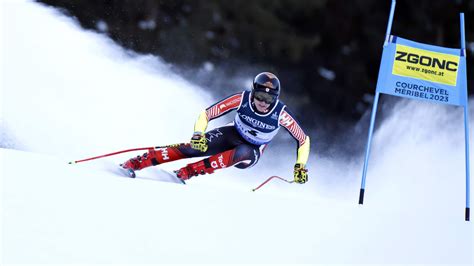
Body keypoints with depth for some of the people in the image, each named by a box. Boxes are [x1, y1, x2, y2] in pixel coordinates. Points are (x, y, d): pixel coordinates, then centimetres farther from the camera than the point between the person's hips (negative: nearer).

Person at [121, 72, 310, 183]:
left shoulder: (281, 114, -26)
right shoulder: (243, 99, -24)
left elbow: (304, 140, -14)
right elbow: (206, 114, -21)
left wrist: (300, 166, -25)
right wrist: (198, 135, -38)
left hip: (251, 152, -1)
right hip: (231, 135, 1)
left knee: (242, 154, -39)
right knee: (193, 148, -24)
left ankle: (190, 171, -30)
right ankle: (135, 163, -21)